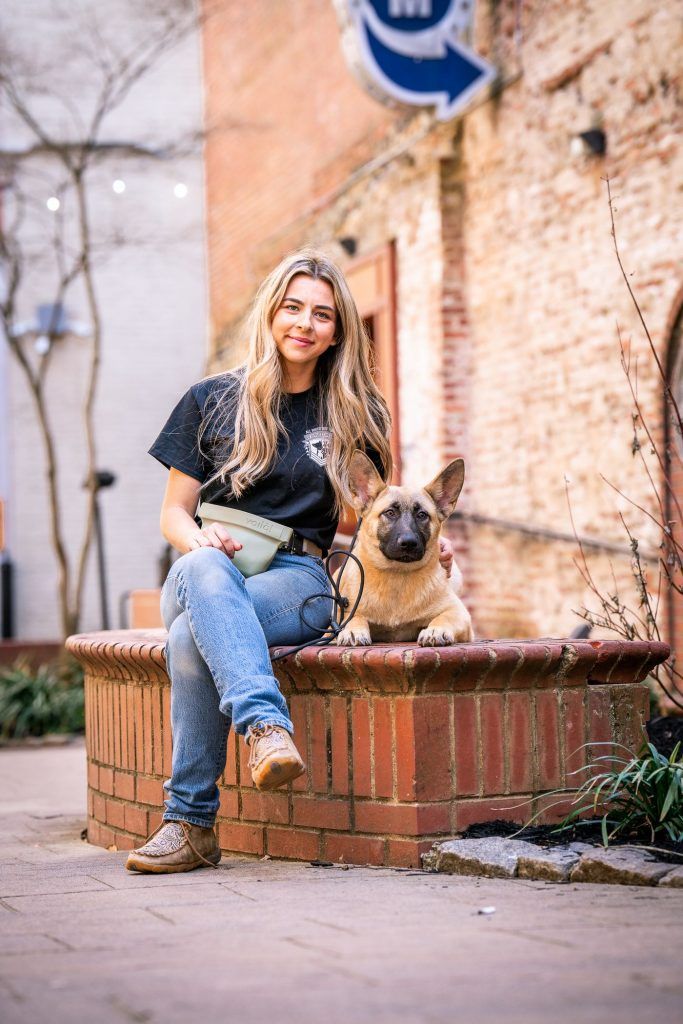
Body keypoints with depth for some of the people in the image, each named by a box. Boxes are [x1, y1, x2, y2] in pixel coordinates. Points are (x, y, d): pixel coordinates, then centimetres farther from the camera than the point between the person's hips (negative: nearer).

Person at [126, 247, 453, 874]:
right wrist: (200, 540, -13)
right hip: (209, 571, 1)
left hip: (298, 577, -1)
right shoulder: (212, 402, 12)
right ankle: (268, 726, -53)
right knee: (202, 568, -40)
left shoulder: (350, 410, 12)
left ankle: (191, 822, -34)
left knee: (192, 638, -35)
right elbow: (174, 512, 12)